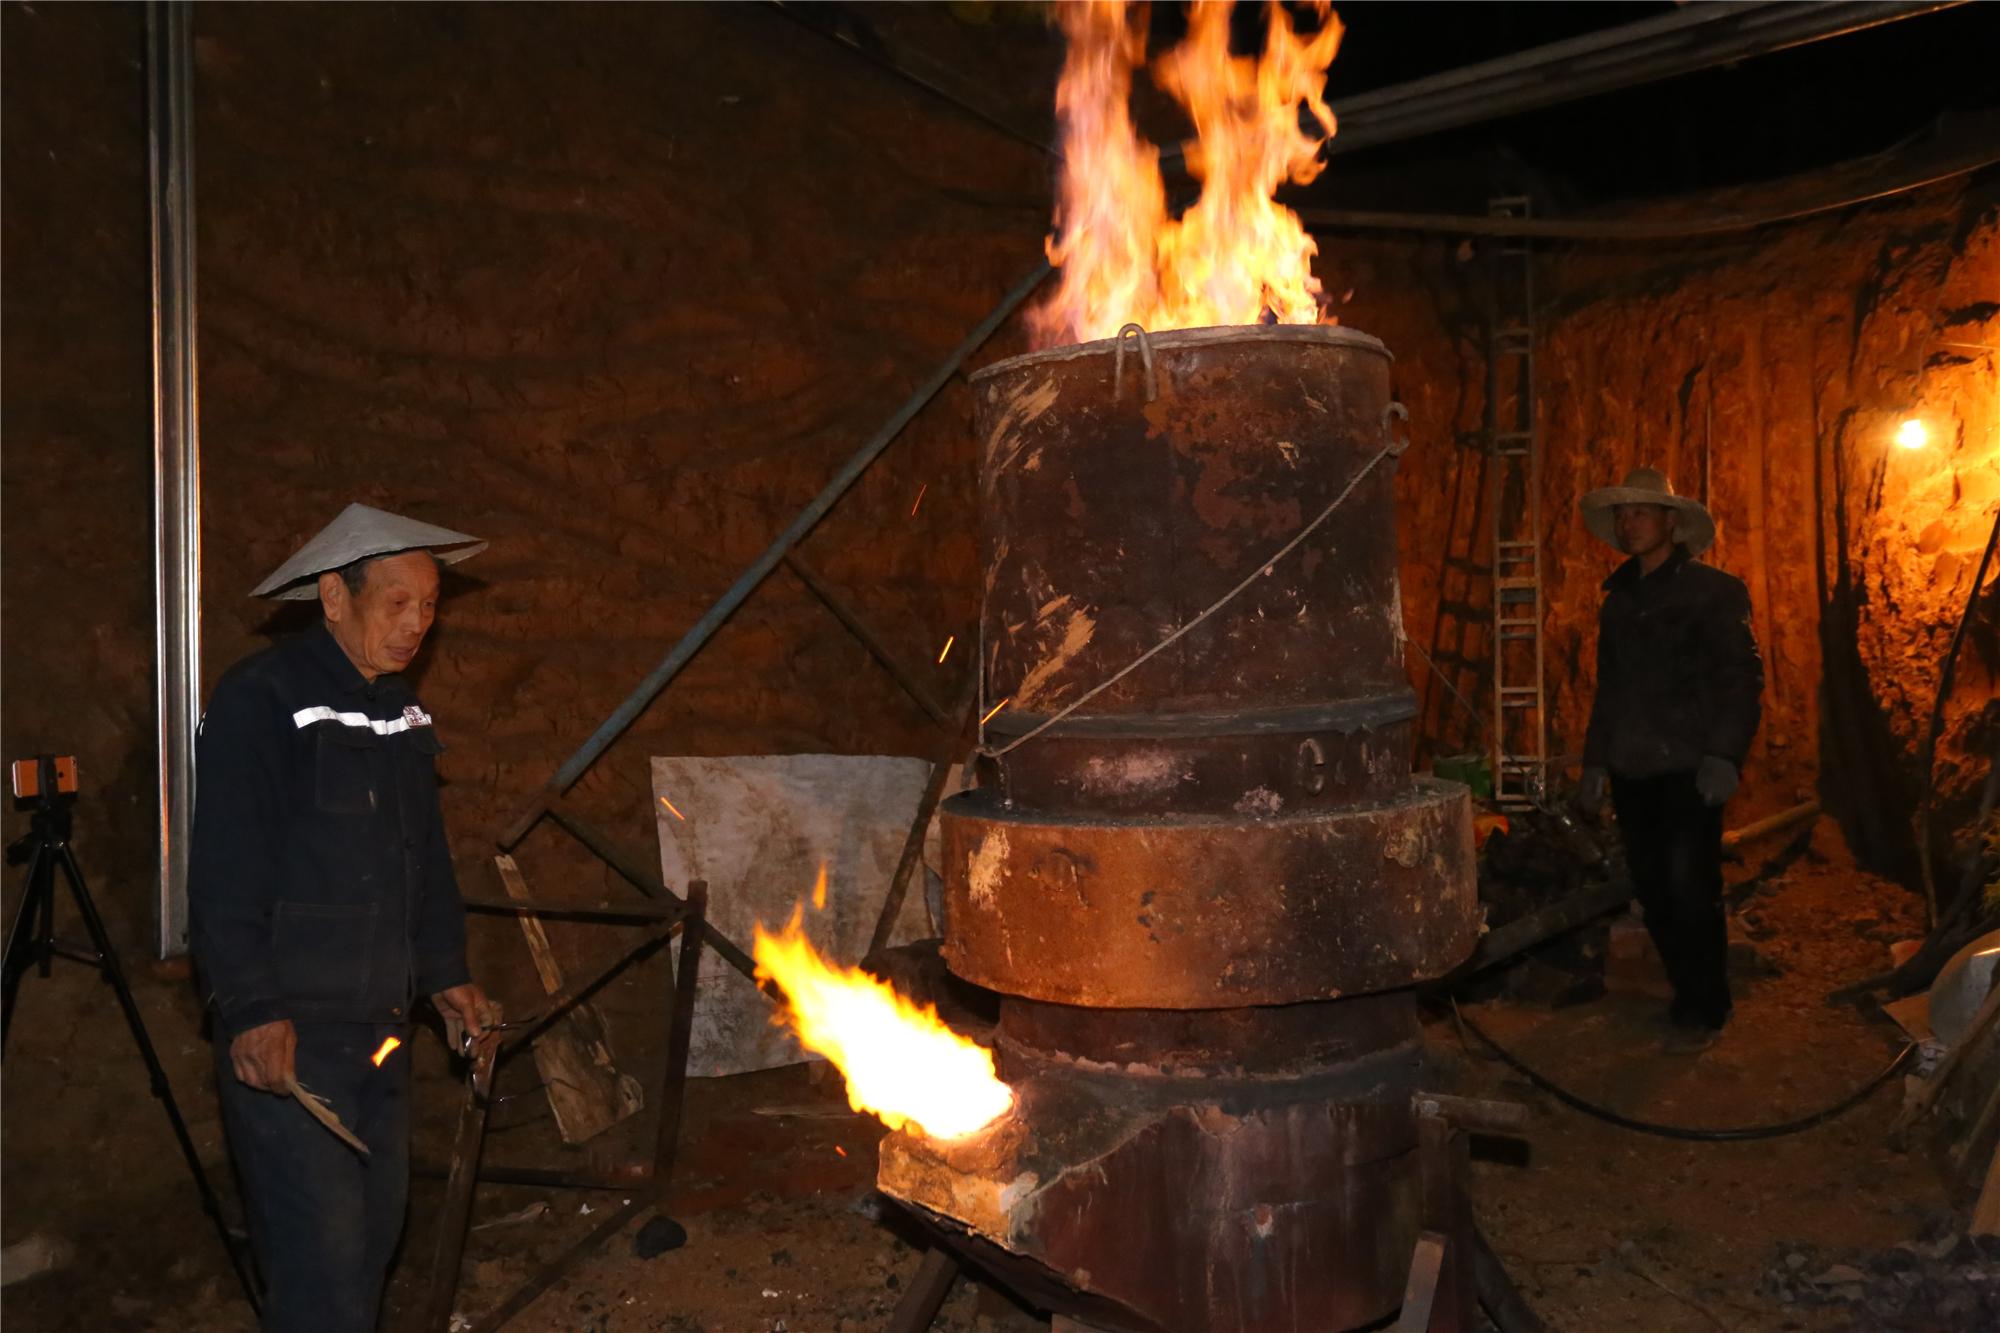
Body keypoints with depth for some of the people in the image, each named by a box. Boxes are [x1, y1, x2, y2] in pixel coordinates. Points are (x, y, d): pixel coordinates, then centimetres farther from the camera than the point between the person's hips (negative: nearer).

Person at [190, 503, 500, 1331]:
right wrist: (253, 1010, -20)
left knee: (375, 1235, 14)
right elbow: (225, 874, -16)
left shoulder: (401, 712, 14)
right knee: (322, 1254, -8)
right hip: (287, 1032, -8)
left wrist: (444, 975, 16)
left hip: (379, 1028, 8)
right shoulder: (260, 700, -11)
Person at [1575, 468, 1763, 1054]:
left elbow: (1742, 677, -7)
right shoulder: (1618, 601, 16)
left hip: (1687, 770, -5)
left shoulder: (1712, 591, -1)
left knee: (1690, 890, -6)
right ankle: (1686, 994, 19)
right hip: (1632, 770, 6)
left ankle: (1702, 1012, 6)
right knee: (1654, 892, 6)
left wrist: (1724, 755, -16)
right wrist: (1595, 761, 16)